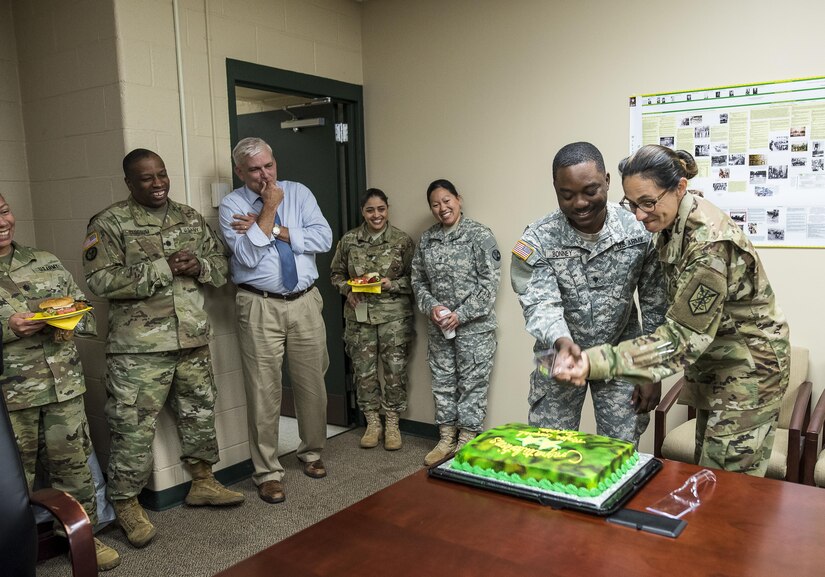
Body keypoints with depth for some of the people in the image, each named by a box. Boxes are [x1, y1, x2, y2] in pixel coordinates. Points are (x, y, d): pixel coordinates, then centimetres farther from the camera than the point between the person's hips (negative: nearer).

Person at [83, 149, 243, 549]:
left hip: (193, 340, 6)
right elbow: (101, 281, -16)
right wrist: (163, 268, -19)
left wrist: (199, 266, -10)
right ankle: (126, 503, 19)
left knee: (200, 414, 17)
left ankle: (202, 482, 35)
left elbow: (221, 266, 13)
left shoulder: (190, 218, 11)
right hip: (139, 347, -5)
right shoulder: (109, 224, -6)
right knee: (134, 427, 1)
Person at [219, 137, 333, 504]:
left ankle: (311, 452, 33)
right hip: (260, 306, -2)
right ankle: (268, 471, 16)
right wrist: (269, 210, -12)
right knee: (264, 390, 1)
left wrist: (273, 229, -11)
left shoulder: (299, 193, 7)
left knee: (312, 382, 11)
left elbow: (324, 239, -6)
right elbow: (247, 257, -13)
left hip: (305, 302, 3)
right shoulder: (232, 205, 0)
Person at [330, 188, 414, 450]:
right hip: (359, 313, 2)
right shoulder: (349, 240, 4)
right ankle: (372, 423, 22)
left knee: (395, 368, 0)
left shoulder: (402, 240, -1)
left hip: (393, 313, -2)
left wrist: (392, 284, -15)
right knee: (363, 370, 6)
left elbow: (414, 278, 1)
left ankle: (392, 424, 17)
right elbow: (336, 272, 13)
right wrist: (348, 290, -4)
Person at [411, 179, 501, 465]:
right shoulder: (427, 239, 8)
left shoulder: (479, 234, -7)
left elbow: (490, 281, -12)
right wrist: (431, 307, -7)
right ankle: (446, 439, 25)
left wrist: (461, 314, -16)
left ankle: (467, 442, 15)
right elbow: (418, 281, 12)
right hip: (438, 326, 5)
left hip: (474, 325, -5)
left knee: (472, 383, 3)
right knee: (442, 382, 12)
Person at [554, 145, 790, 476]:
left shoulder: (709, 242, -30)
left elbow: (683, 335, -29)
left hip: (748, 365, -8)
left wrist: (597, 362, -38)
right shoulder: (671, 222, -4)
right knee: (706, 468, 17)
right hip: (713, 359, 9)